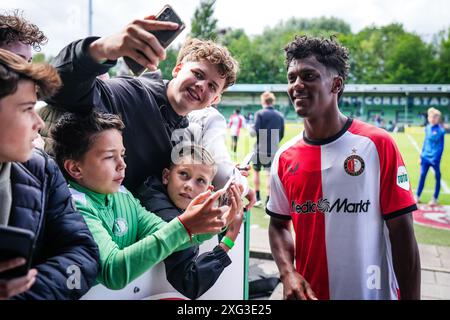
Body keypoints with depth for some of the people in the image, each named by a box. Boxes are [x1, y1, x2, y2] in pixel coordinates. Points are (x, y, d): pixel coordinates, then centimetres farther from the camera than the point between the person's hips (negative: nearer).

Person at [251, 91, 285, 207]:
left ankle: (257, 198, 17)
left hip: (260, 149, -2)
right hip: (273, 150, 3)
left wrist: (251, 130, 8)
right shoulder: (280, 116, 5)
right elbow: (282, 134, 8)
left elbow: (255, 131, -14)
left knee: (256, 171, 14)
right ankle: (268, 200, 4)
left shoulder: (260, 114, -8)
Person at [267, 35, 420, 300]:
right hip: (306, 292, 3)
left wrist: (411, 297, -10)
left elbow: (402, 231, -10)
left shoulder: (378, 145, -13)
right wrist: (288, 273, -8)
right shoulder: (284, 158, -2)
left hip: (373, 294, -3)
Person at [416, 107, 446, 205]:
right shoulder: (427, 128, 5)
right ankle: (417, 197, 15)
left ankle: (435, 199, 16)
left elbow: (441, 146, -11)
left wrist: (436, 158, -17)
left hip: (435, 158, -5)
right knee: (422, 176, 7)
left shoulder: (440, 130, -11)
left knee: (437, 177, 7)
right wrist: (422, 155, 11)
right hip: (426, 156, 5)